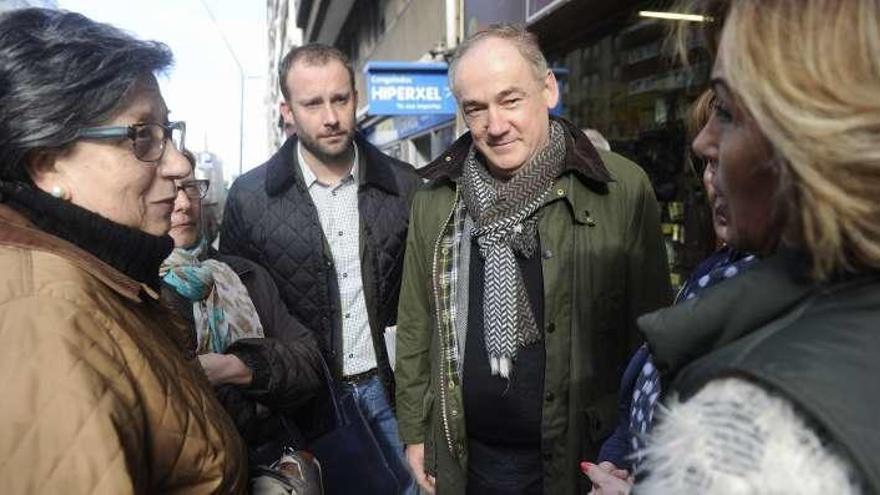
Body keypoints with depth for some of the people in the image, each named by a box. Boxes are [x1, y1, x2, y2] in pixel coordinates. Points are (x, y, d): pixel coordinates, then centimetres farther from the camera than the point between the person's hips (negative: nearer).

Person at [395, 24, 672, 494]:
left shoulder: (621, 189, -12)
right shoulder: (435, 199, -2)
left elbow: (652, 336, -7)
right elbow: (415, 327, 6)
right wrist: (414, 431, 7)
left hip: (584, 456, -2)